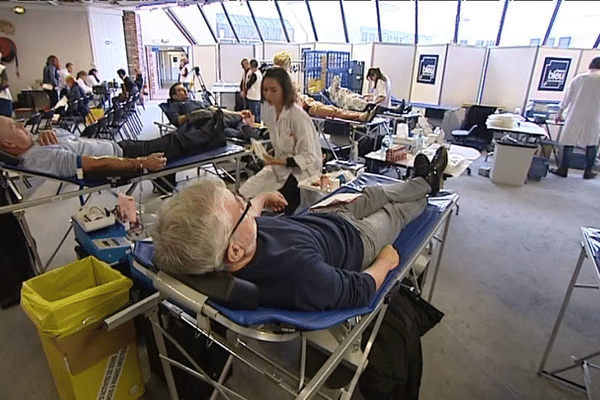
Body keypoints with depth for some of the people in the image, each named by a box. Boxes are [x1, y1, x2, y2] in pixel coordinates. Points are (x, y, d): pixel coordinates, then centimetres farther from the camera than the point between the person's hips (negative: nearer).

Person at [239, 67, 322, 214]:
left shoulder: (299, 117, -22)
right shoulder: (268, 109, 0)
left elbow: (310, 157, -21)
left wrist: (281, 162, -30)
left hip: (302, 171, -7)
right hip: (280, 166, 7)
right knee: (244, 193, -9)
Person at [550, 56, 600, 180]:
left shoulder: (579, 78, 4)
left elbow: (567, 96, 8)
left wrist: (560, 113, 16)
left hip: (575, 115, 0)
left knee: (569, 142, 3)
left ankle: (563, 169, 3)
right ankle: (588, 171, 11)